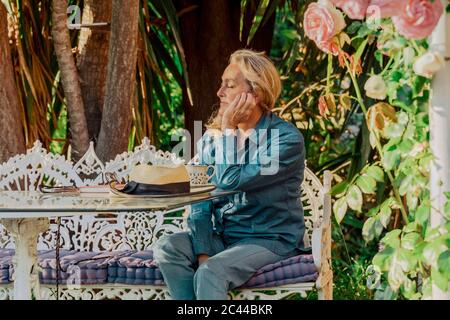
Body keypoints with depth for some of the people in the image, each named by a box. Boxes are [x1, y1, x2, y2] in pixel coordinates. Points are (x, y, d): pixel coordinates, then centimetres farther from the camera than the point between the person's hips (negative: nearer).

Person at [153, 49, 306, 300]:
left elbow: (229, 182, -22)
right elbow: (200, 202, 2)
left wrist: (228, 130, -12)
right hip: (222, 237, 6)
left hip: (271, 240, -6)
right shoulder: (212, 137, 6)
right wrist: (203, 252, -13)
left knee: (210, 273, -31)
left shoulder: (287, 139, -13)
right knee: (168, 248, -22)